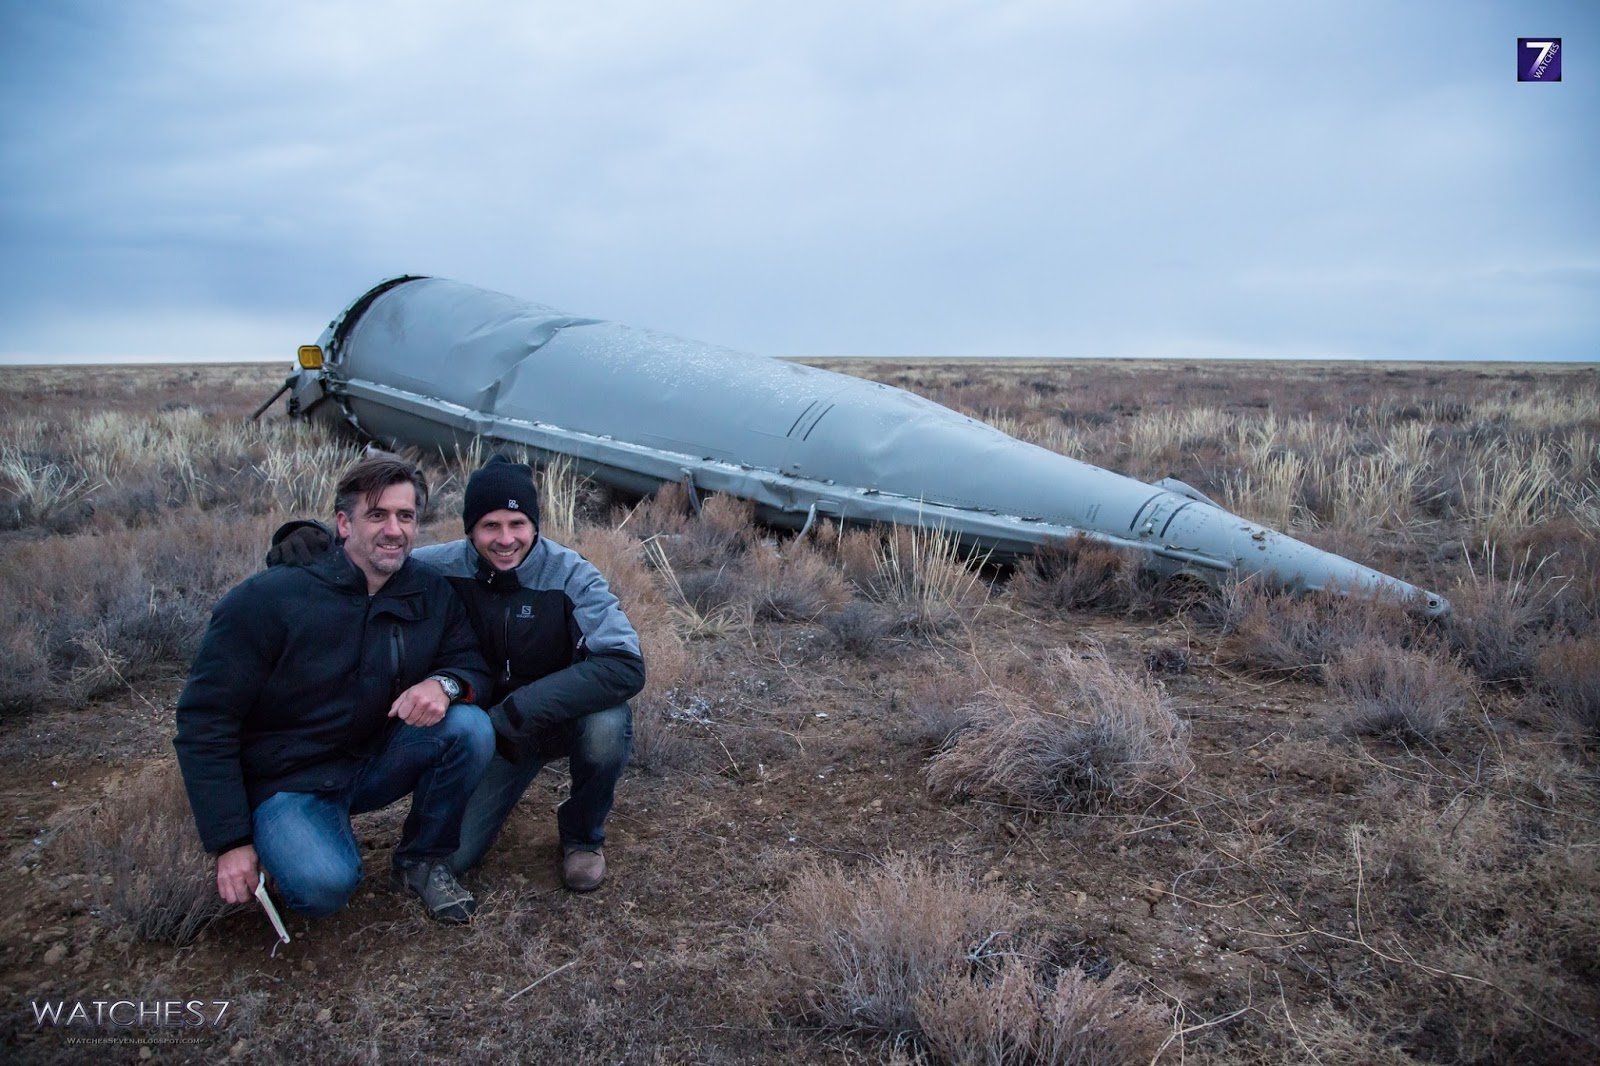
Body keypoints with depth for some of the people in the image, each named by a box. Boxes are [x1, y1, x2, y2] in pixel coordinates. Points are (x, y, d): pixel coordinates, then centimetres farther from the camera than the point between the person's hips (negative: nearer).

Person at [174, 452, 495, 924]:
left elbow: (473, 663, 1)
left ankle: (424, 862, -1)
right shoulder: (267, 599, -18)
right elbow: (204, 721, -14)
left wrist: (444, 683, -27)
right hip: (289, 780, -4)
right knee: (324, 884, -31)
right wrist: (230, 842, -16)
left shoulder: (432, 593, -6)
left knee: (471, 727, -23)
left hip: (377, 760, 4)